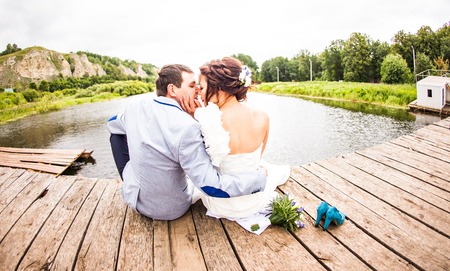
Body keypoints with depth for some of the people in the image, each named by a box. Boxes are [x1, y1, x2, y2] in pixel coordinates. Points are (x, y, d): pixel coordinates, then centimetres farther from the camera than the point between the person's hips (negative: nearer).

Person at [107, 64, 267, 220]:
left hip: (136, 199, 3)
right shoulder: (187, 127, -31)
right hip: (173, 210, -3)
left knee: (117, 134, 21)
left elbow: (113, 124, 12)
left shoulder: (135, 104, -13)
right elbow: (212, 187, -32)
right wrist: (259, 177, -20)